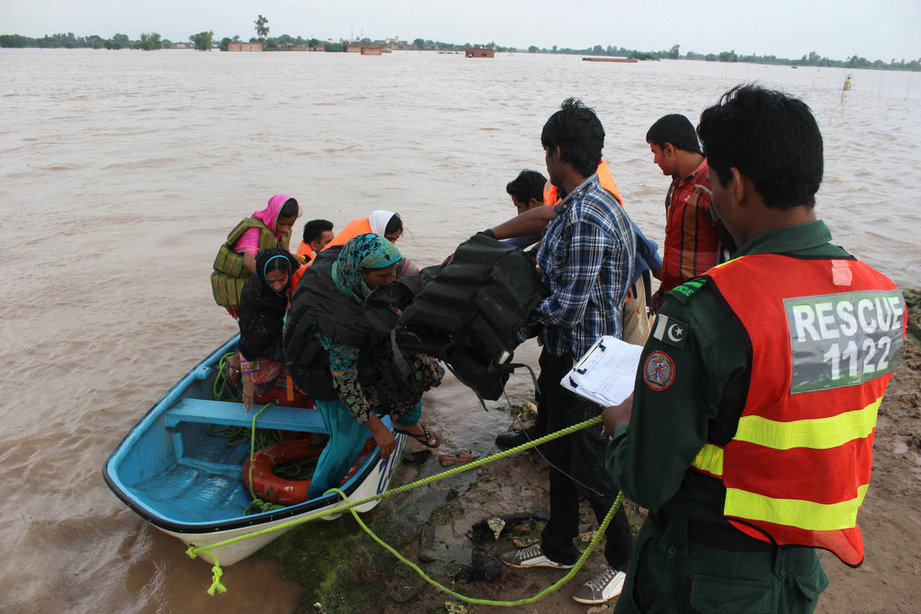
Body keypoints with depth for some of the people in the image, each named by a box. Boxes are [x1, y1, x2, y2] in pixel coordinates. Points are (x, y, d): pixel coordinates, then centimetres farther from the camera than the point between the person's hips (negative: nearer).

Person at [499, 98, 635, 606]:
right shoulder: (574, 206, 7)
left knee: (590, 465, 7)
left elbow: (566, 306, -26)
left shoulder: (586, 217, -25)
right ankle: (558, 548, 41)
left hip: (585, 361, -10)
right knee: (560, 454, 22)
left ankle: (624, 562, 30)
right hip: (561, 354, 10)